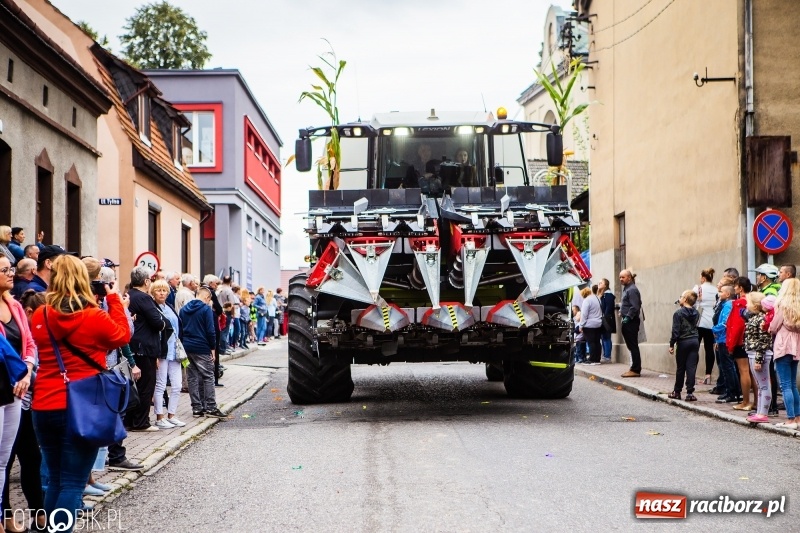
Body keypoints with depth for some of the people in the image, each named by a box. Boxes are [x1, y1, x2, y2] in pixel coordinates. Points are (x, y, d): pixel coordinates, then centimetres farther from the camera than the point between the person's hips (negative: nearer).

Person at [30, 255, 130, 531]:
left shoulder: (39, 316, -1)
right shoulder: (95, 317, -11)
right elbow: (123, 336, 8)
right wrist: (114, 299, 14)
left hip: (43, 408, 4)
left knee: (55, 480, 18)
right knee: (72, 484, 0)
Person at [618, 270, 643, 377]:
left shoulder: (632, 289, -14)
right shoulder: (626, 288, 16)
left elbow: (635, 307, -21)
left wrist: (628, 317, -20)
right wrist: (621, 310, 9)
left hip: (631, 321, -10)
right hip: (627, 321, 10)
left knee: (633, 346, -6)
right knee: (631, 346, 13)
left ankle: (635, 370, -4)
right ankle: (634, 368, 18)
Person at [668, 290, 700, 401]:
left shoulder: (678, 313, -10)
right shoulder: (696, 313, 7)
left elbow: (676, 330, -11)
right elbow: (695, 326, 16)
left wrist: (672, 344, -8)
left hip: (683, 342, -4)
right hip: (695, 341, 4)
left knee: (681, 368, 5)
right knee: (692, 368, 1)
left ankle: (677, 392, 15)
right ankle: (690, 393, -2)